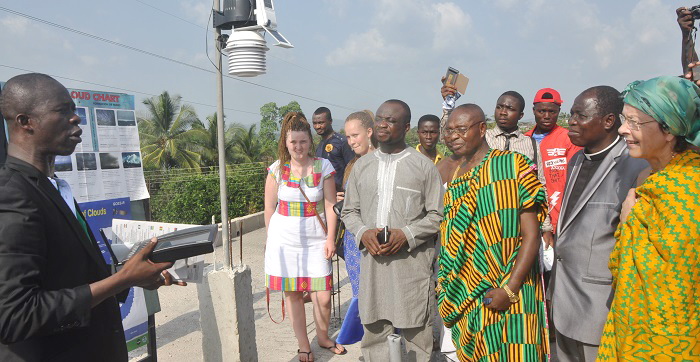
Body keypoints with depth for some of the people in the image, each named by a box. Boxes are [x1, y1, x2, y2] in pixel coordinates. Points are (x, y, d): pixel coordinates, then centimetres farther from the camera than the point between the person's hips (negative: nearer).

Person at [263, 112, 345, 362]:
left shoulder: (323, 167, -2)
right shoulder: (277, 169, -1)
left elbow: (330, 205, -1)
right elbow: (270, 208, 6)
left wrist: (330, 238, -5)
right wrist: (272, 238, 7)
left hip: (315, 237, 0)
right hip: (285, 238, 1)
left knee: (323, 296, 0)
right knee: (293, 294, 6)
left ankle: (323, 337, 28)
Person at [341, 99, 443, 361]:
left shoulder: (423, 166, -1)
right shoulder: (362, 165, 10)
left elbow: (437, 215, -1)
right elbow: (349, 211, 13)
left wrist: (407, 234, -15)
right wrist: (362, 232, -6)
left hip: (412, 262, -3)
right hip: (372, 261, 3)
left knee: (415, 333, 5)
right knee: (374, 331, 11)